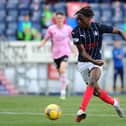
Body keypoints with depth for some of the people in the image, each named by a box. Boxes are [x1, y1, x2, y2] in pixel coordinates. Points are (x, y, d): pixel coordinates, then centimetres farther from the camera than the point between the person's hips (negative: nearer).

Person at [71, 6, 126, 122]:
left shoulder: (98, 27, -10)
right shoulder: (76, 32, -12)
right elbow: (82, 51, -17)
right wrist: (94, 61, -31)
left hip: (97, 61, -2)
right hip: (83, 62, 2)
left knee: (92, 82, -29)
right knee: (96, 91, 7)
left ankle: (82, 110, -37)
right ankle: (114, 102, 34)